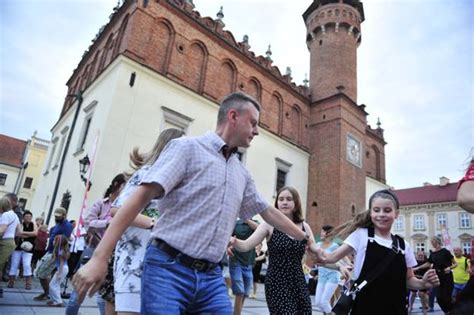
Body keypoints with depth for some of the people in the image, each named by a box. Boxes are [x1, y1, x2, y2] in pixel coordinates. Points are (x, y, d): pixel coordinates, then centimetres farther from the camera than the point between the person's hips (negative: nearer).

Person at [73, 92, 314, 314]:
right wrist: (100, 257, -19)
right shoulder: (188, 147, -5)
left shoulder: (242, 174, 15)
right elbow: (143, 195, -14)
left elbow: (268, 212, 25)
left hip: (211, 277, 6)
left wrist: (305, 238, 31)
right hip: (169, 269, -6)